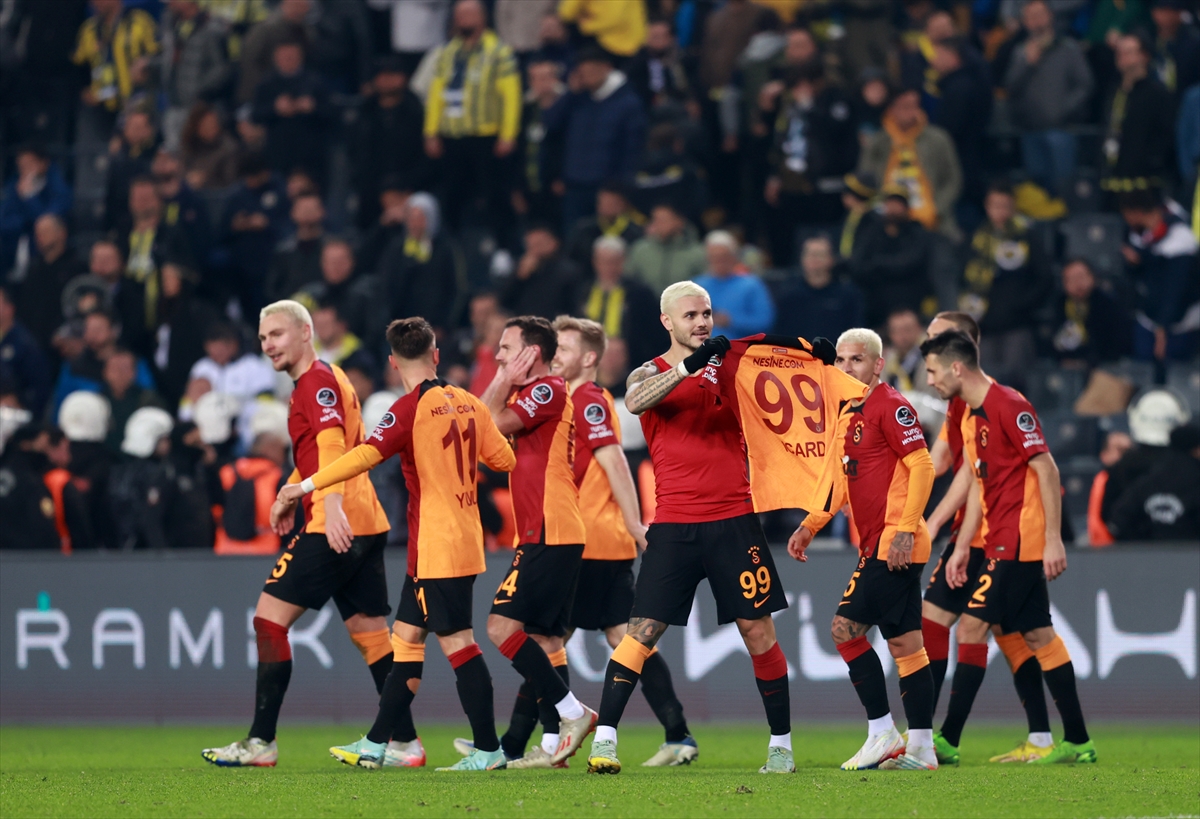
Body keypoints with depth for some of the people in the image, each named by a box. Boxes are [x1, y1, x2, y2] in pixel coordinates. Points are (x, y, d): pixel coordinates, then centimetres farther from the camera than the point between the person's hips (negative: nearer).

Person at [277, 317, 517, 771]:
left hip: (436, 546, -8)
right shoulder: (467, 403, 7)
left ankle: (488, 750, -8)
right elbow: (505, 458, 14)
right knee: (405, 636, 14)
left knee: (457, 641, -7)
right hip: (464, 542, 8)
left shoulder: (411, 408, -13)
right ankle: (381, 743, 18)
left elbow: (365, 456, -22)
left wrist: (306, 486, -18)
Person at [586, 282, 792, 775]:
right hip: (674, 525, -2)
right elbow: (635, 401, -19)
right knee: (643, 629, -7)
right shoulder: (652, 373, 3)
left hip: (734, 520, 2)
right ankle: (604, 738, -5)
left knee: (757, 628, 2)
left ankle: (781, 743, 11)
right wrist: (690, 365, -31)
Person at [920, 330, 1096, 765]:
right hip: (1001, 543, 10)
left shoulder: (1009, 406, -13)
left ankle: (948, 740, -9)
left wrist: (1054, 539, -20)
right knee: (1037, 635, 8)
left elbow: (1047, 469, -16)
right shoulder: (971, 418, 15)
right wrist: (962, 547, 15)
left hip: (1018, 541, -10)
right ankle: (1077, 741, 10)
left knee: (973, 626, -10)